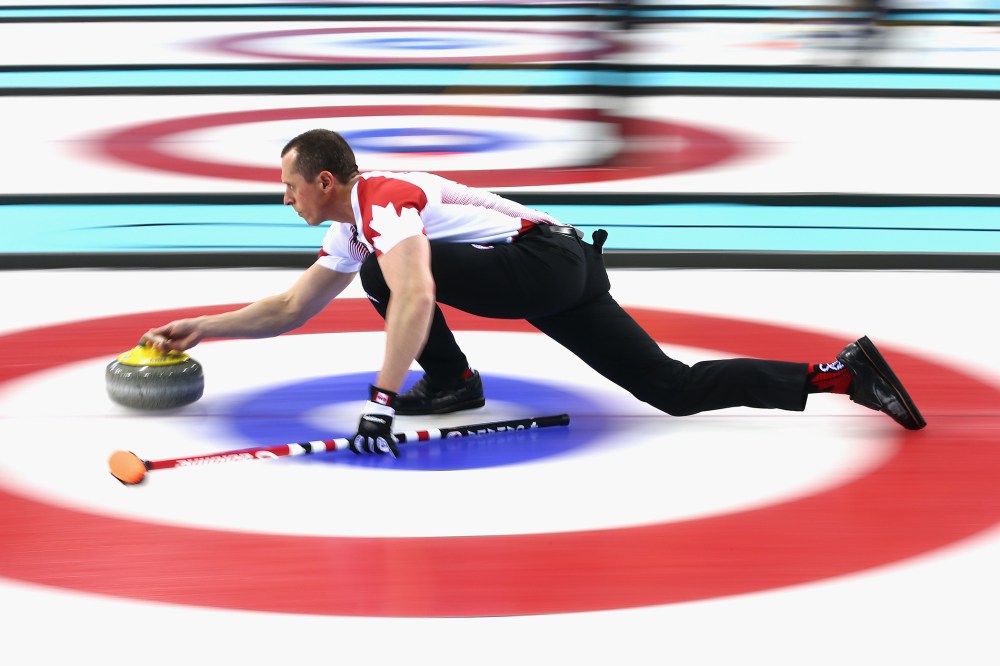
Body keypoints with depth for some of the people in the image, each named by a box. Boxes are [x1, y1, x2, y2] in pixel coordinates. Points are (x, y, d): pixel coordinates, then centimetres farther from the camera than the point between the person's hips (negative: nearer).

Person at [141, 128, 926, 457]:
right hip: (563, 271, 10)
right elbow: (292, 309, 26)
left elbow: (415, 296, -31)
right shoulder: (350, 230, 18)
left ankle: (452, 383, 1)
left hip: (546, 263, -10)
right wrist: (202, 327, 21)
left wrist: (381, 400, -35)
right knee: (674, 388, 1)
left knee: (386, 270, -17)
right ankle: (840, 370, -4)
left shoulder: (382, 200, -13)